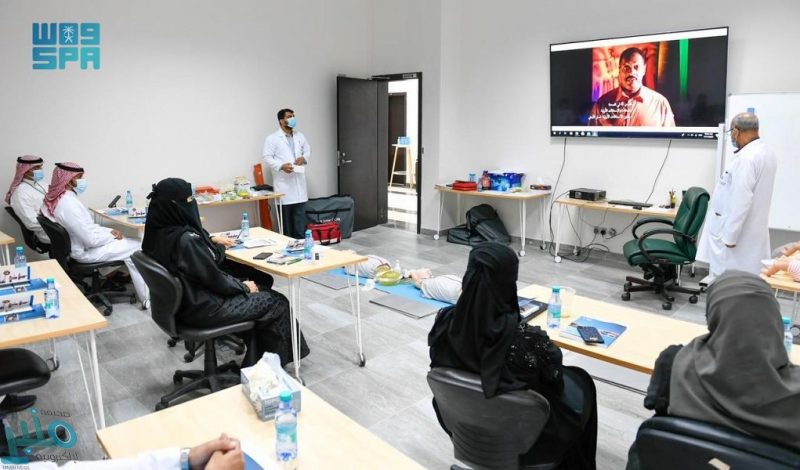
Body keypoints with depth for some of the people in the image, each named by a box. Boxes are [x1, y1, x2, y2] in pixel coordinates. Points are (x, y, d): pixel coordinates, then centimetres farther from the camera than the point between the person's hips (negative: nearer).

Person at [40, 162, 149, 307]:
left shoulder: (58, 199, 2)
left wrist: (110, 231, 2)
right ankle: (147, 298, 7)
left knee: (129, 244, 16)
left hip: (79, 246, 10)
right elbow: (91, 239, -28)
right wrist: (112, 235, -10)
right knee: (135, 248, -1)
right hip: (85, 251, -10)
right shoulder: (68, 204, -29)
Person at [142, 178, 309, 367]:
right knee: (276, 303, 4)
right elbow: (213, 278, -21)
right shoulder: (185, 239, -29)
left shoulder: (158, 232, -2)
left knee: (261, 286, 21)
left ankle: (257, 359, 30)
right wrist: (244, 286, -5)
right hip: (202, 308, -9)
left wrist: (212, 242, 24)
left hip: (184, 301, 9)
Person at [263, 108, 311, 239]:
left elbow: (308, 151, 19)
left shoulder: (300, 136, 14)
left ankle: (300, 240, 14)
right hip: (283, 181, -5)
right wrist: (281, 166, -21)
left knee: (300, 213, 6)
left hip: (298, 180, 5)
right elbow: (267, 157, -7)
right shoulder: (272, 138, -3)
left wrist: (304, 158, -4)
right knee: (285, 214, 1)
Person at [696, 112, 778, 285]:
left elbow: (740, 201, -25)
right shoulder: (766, 153, 10)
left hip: (737, 232, -10)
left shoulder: (746, 159, -22)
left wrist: (730, 236, -21)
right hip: (751, 230, 10)